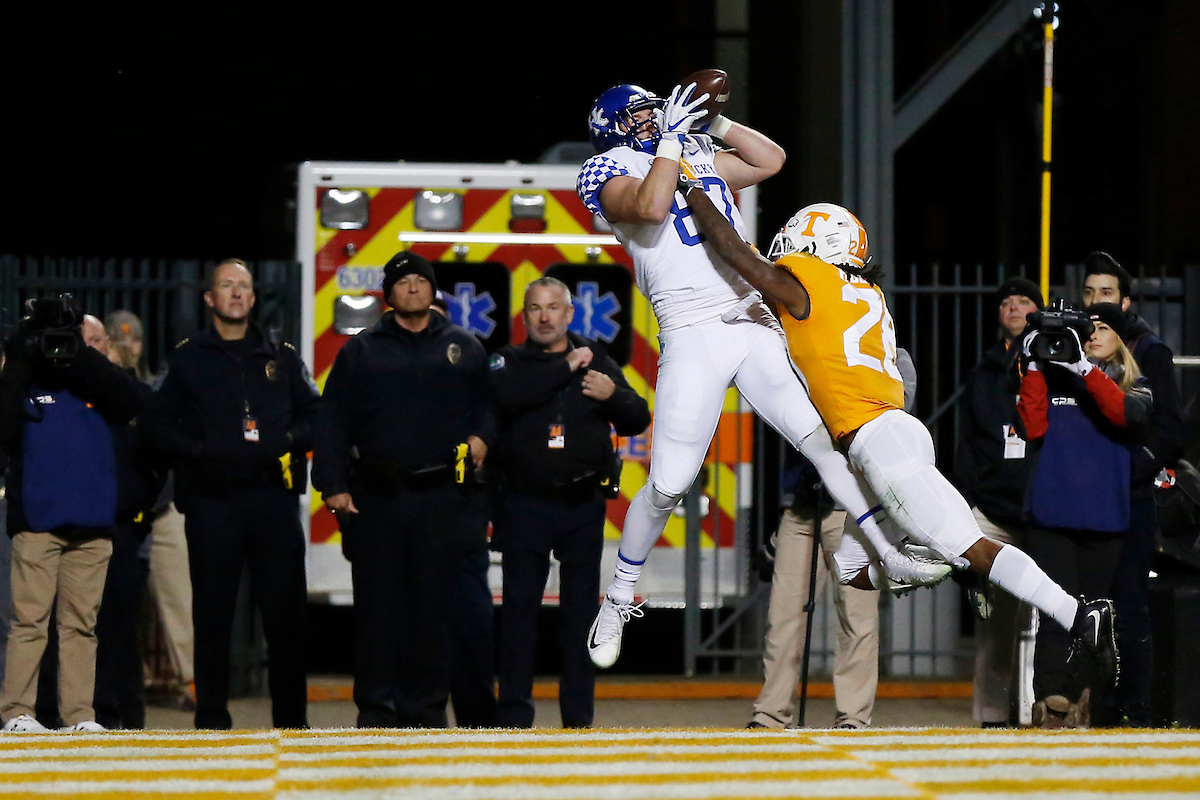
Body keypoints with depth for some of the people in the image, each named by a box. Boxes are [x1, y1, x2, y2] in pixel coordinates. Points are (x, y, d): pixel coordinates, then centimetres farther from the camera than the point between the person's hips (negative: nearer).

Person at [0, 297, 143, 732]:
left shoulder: (94, 381, 12)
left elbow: (131, 401, -5)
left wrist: (83, 357, -11)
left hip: (92, 524, 3)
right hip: (36, 520, -3)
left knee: (82, 622, 4)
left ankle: (79, 713, 5)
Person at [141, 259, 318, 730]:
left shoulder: (281, 357, 15)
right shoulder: (187, 359, 10)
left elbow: (315, 416, 15)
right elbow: (156, 422, 6)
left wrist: (286, 442, -4)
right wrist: (202, 452, -8)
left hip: (275, 496, 1)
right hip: (212, 500, -1)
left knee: (285, 610, -2)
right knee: (213, 611, -2)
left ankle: (291, 718, 3)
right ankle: (211, 719, 3)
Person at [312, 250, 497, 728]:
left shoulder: (464, 349, 13)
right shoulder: (360, 352, 10)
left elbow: (489, 403, 17)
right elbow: (332, 423, 7)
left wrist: (483, 437, -4)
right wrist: (333, 485, -2)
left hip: (443, 502, 0)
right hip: (376, 500, 0)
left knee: (434, 606, -1)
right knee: (377, 607, -3)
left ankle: (427, 707, 5)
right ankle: (376, 708, 2)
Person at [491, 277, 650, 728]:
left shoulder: (597, 361, 10)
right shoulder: (510, 361, 5)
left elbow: (638, 421, 8)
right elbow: (508, 395, -19)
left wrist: (613, 396, -12)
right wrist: (565, 367, -14)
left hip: (584, 505, 2)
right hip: (525, 504, -2)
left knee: (582, 610, 3)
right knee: (519, 608, -2)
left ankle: (579, 715, 7)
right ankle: (513, 716, 1)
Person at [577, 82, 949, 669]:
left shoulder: (697, 156, 20)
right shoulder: (612, 170, -1)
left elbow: (770, 159, 23)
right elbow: (650, 207, -21)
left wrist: (713, 122, 14)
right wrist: (672, 137, -14)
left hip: (754, 324, 5)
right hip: (692, 337, -5)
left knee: (822, 438, -1)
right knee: (669, 485, -5)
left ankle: (890, 555, 3)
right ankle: (618, 599, 11)